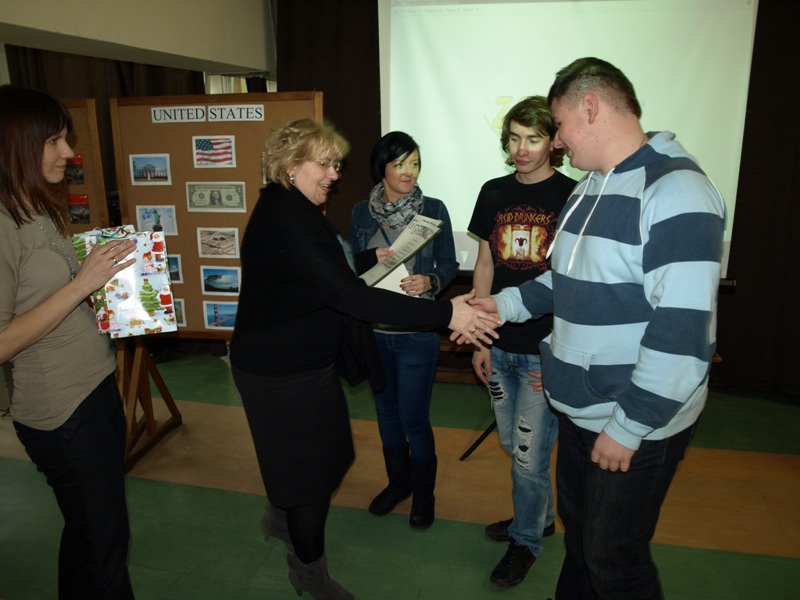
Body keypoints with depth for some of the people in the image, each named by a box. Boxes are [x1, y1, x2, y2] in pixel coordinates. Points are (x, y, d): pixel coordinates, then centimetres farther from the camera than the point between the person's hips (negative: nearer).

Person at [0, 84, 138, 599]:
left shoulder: (43, 214, 9)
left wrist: (108, 271, 2)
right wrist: (82, 283, -24)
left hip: (100, 388, 8)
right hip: (61, 410, -8)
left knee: (94, 529, 21)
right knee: (103, 537, 7)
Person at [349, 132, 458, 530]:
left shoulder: (434, 210, -5)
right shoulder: (361, 213, 2)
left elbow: (449, 265, 0)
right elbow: (350, 266, 7)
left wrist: (431, 281, -21)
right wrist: (373, 256, -14)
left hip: (417, 332, -3)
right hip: (373, 330, 3)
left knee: (413, 417, 3)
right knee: (386, 411, 17)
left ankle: (423, 492, 28)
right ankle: (398, 482, 39)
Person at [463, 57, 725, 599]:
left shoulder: (675, 191, -21)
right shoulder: (591, 188, 9)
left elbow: (683, 327, -26)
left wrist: (629, 426, -21)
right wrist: (503, 305, 8)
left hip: (640, 423, -8)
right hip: (581, 408, 8)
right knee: (578, 532, 24)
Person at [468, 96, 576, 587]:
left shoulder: (571, 197, -8)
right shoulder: (495, 193, 6)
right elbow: (485, 266, 10)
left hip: (546, 351, -5)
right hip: (501, 346, 5)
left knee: (529, 454, 4)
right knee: (514, 445, 18)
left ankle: (526, 539, 30)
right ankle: (540, 515, 44)